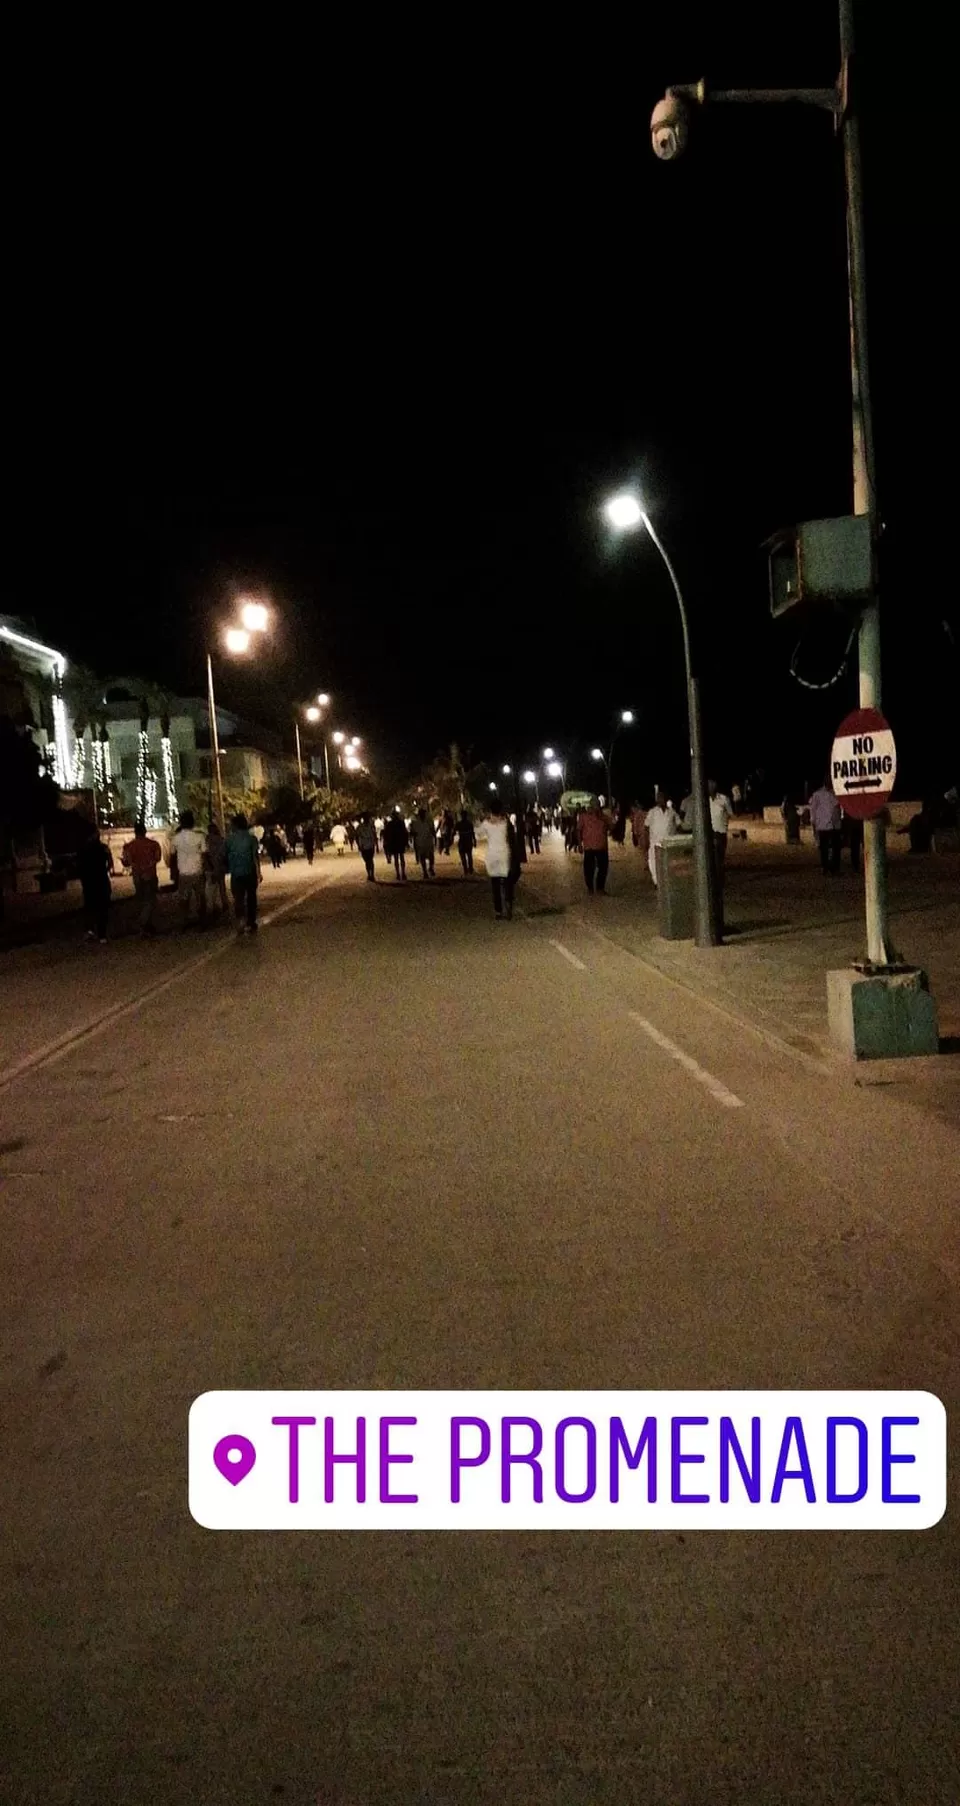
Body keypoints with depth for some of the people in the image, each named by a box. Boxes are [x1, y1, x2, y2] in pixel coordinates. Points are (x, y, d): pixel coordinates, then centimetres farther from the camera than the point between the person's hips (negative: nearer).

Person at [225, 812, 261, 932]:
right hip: (250, 872, 0)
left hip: (236, 873, 0)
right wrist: (258, 872, -11)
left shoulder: (230, 838, -1)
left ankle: (241, 918, -26)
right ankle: (251, 924, 18)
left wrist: (227, 868, 21)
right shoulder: (251, 837, -4)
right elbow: (255, 856, -11)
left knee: (238, 898, 0)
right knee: (251, 898, 13)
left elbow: (225, 854, 5)